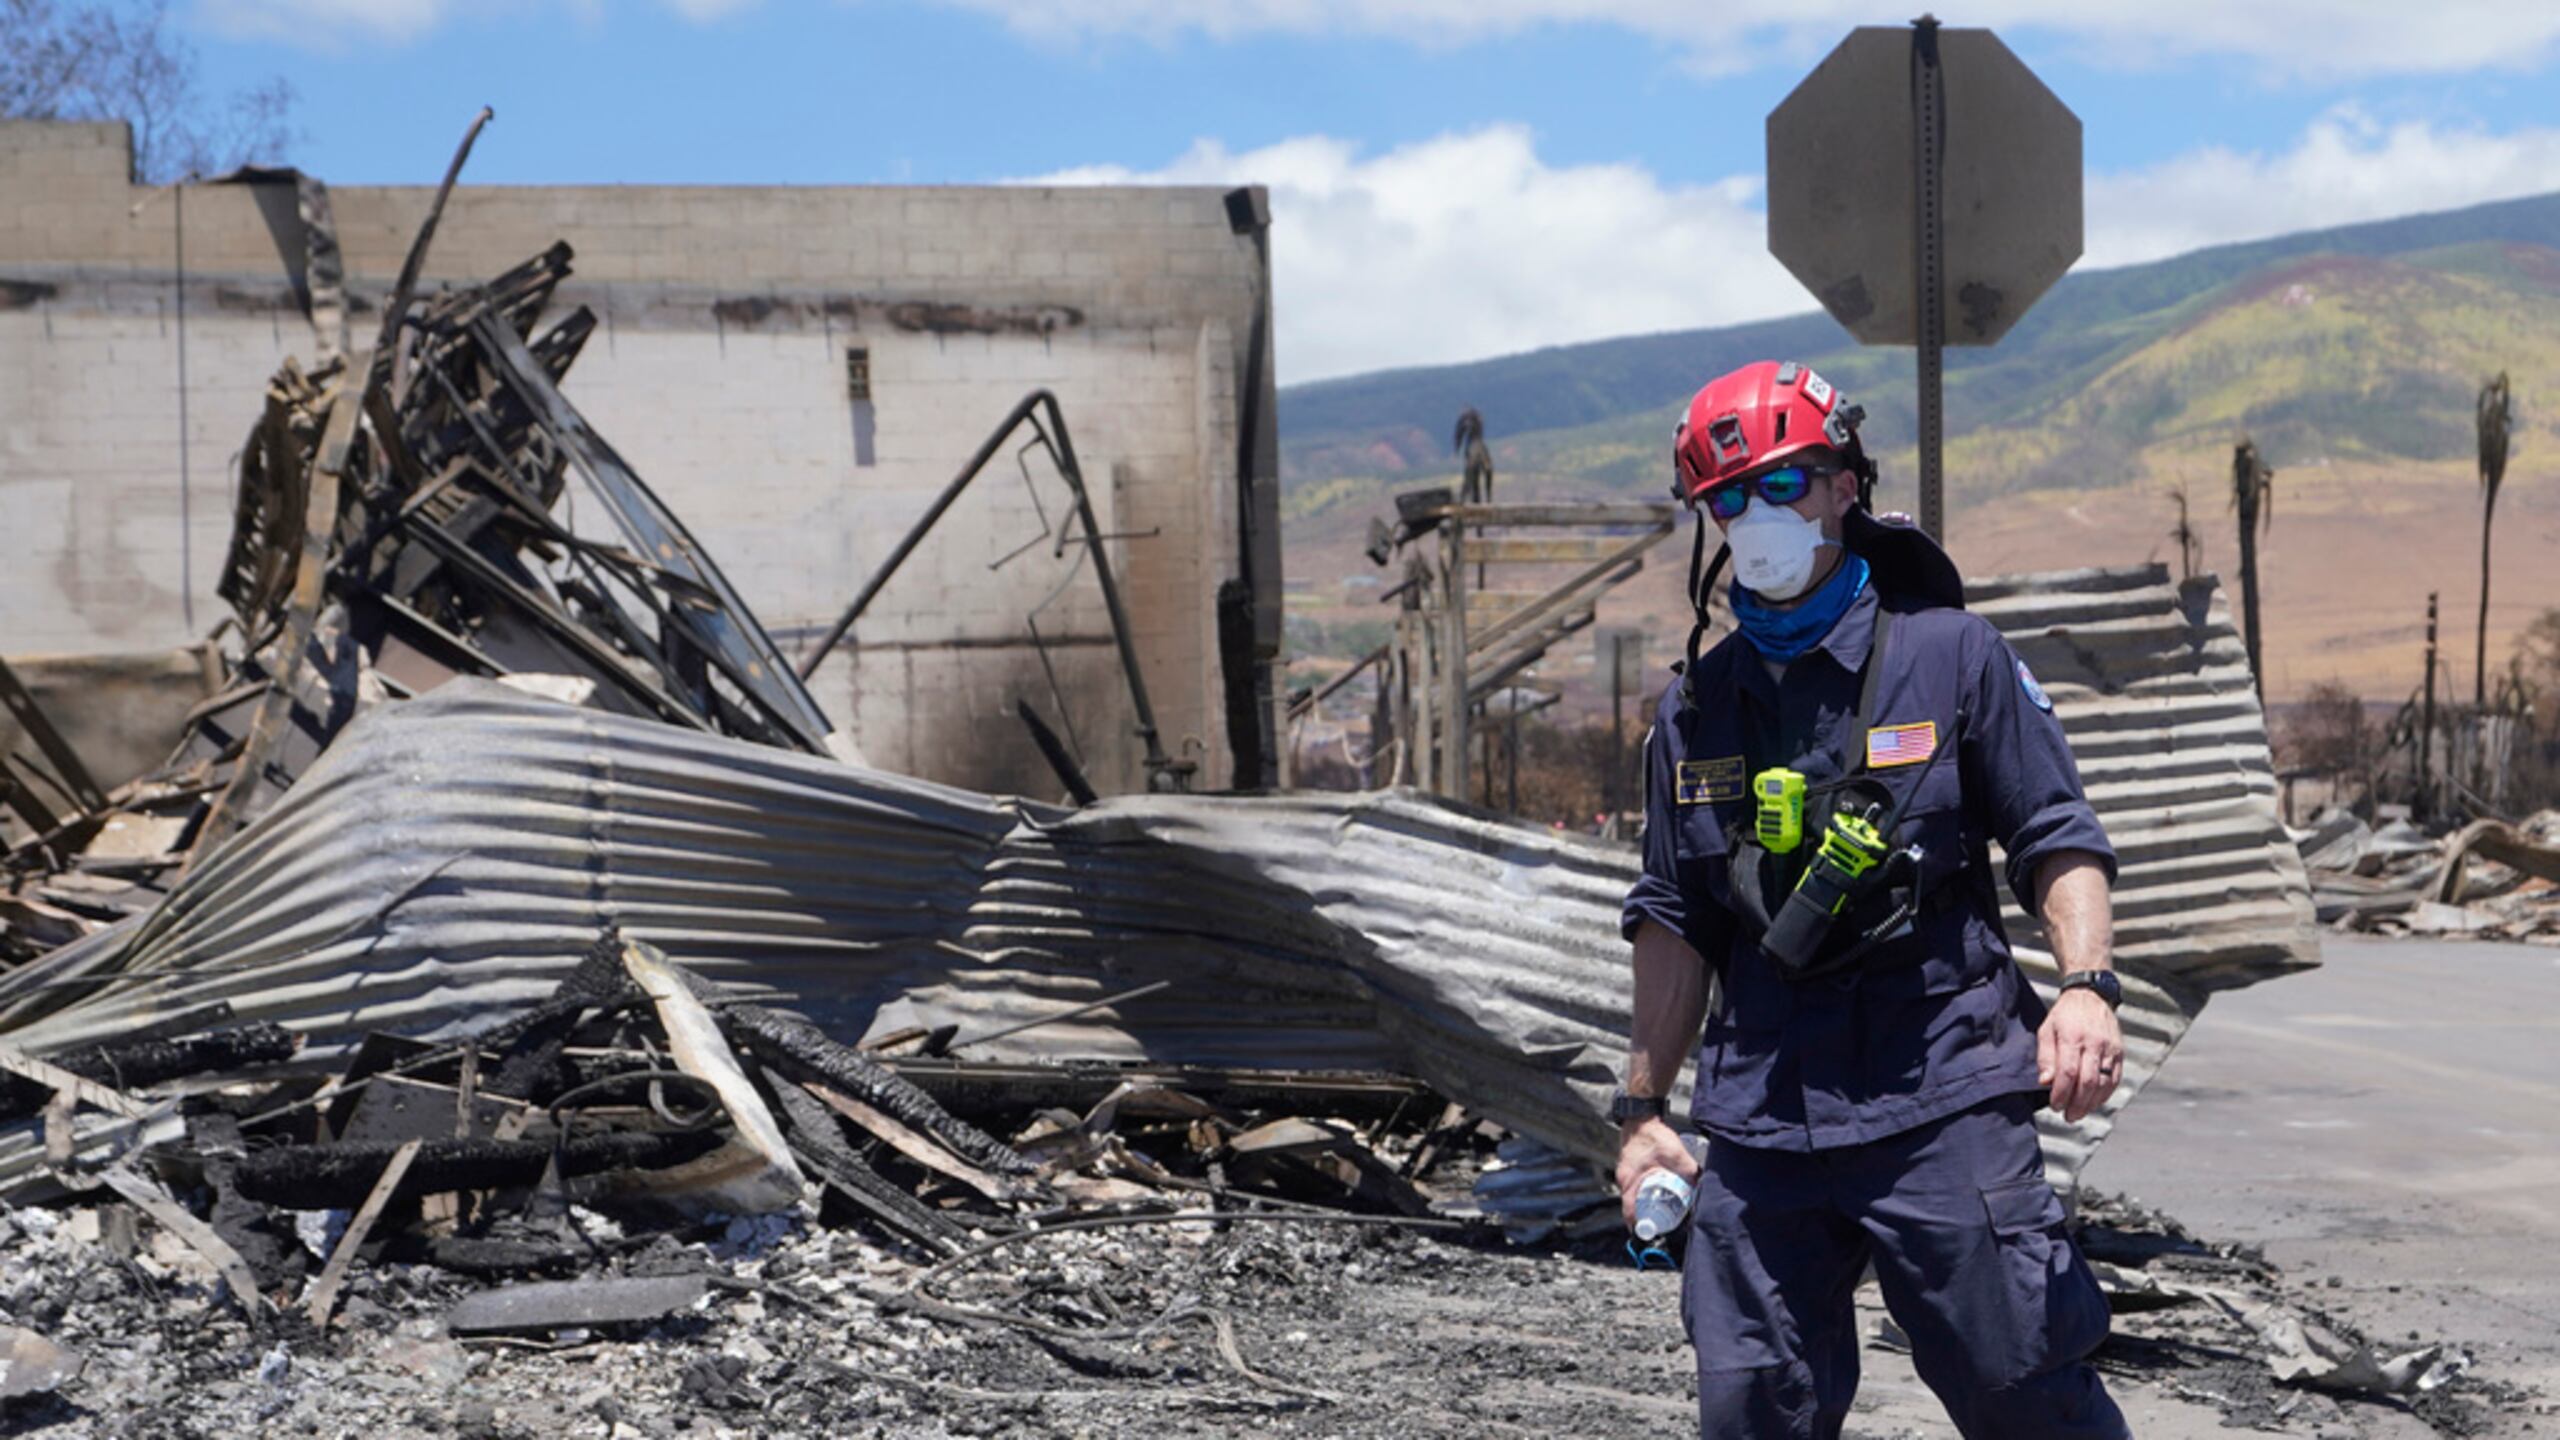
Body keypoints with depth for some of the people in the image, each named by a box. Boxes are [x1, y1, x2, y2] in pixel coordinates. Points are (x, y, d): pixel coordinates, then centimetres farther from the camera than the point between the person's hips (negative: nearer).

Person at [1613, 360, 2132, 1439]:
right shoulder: (1694, 710, 12)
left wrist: (2086, 985, -15)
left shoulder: (1949, 654, 3)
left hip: (1942, 1096, -3)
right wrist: (1644, 1108, 15)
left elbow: (2056, 836, 2)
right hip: (1759, 1117, 3)